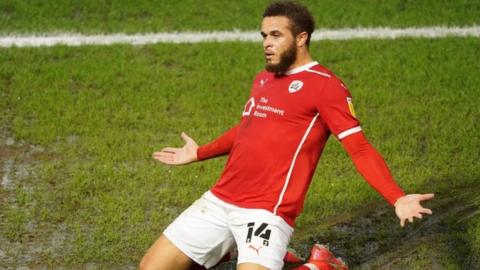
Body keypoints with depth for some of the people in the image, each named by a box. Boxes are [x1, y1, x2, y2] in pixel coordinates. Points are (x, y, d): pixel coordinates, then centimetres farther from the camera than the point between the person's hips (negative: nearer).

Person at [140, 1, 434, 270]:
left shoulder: (325, 85, -7)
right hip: (218, 200, 7)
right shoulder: (263, 79, 16)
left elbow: (360, 149, -10)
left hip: (267, 212, -7)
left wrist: (397, 198, -23)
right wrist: (198, 153, 45)